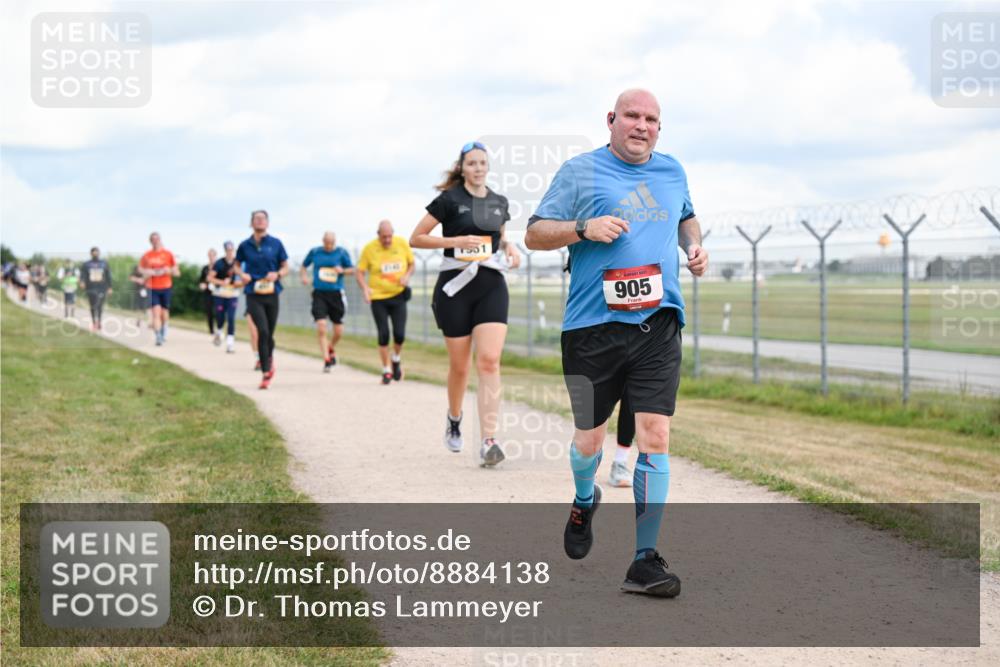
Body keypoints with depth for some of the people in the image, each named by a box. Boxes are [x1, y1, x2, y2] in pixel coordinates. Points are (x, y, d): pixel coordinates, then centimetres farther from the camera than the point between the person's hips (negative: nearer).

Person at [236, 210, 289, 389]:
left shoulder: (275, 244, 2)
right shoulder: (245, 245, 3)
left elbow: (285, 268, 9)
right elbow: (237, 264, 18)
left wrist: (277, 274, -13)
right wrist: (242, 274, -4)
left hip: (272, 294, 1)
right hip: (253, 294, -1)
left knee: (269, 334, 8)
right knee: (263, 331, -17)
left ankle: (269, 358, 41)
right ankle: (266, 372, -12)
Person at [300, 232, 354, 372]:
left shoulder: (342, 253, 2)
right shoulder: (314, 252, 5)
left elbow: (352, 270, 8)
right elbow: (303, 266, 19)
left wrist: (343, 271, -13)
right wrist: (304, 277, -1)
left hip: (336, 294, 1)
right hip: (319, 294, -1)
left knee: (338, 331, 5)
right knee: (321, 327, -15)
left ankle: (331, 348, 38)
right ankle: (326, 360, -9)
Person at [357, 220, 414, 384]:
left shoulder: (402, 244, -1)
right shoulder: (369, 249, -7)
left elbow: (412, 264, 12)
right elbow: (360, 272, -1)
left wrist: (407, 276, -9)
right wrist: (365, 288, -19)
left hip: (398, 296, 1)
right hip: (378, 298, -1)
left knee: (400, 334, -7)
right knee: (383, 335, -4)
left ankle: (396, 360, 24)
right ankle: (386, 371, 10)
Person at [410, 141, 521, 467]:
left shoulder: (499, 202, 11)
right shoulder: (450, 200, -3)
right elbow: (416, 238, -3)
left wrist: (509, 247, 6)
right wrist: (456, 240, -15)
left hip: (492, 286, 2)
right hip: (456, 287, -2)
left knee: (489, 360, -14)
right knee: (459, 366, 7)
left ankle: (488, 442, -18)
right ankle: (454, 418, 38)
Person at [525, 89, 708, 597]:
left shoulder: (672, 171, 16)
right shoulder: (579, 172, 3)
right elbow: (534, 234, 1)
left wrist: (694, 246, 13)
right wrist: (583, 228, -15)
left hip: (658, 325, 2)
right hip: (592, 326, -2)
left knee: (655, 436, -9)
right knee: (589, 439, 7)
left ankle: (645, 561, -5)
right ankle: (585, 501, 43)